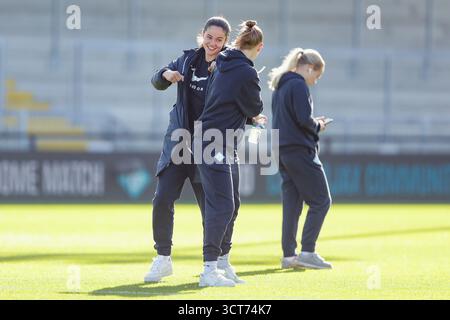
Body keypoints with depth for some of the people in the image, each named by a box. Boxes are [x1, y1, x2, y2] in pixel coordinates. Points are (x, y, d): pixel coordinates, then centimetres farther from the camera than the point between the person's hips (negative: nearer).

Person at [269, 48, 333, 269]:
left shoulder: (279, 86, 17)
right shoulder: (299, 85, -12)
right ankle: (307, 252, -9)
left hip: (284, 151, 9)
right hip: (300, 150, -9)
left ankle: (288, 255, 7)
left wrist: (313, 124, 13)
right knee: (321, 201, -4)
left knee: (291, 203, 9)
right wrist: (318, 126, -1)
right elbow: (304, 120, -20)